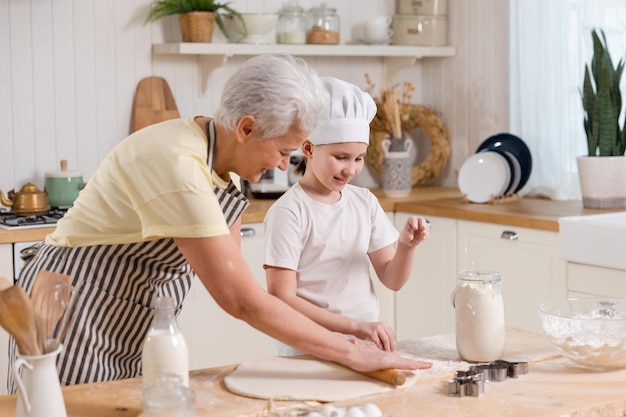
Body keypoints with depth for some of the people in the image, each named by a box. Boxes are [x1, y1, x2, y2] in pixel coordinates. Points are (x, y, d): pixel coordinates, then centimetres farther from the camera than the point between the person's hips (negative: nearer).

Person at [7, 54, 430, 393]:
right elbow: (243, 301, -29)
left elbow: (234, 285, 1)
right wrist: (352, 354, -23)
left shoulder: (224, 161, -1)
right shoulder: (178, 165, -28)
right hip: (75, 318, -8)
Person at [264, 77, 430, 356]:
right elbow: (281, 299, -14)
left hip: (365, 347, 4)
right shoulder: (289, 211, -10)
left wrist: (406, 246, -11)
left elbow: (392, 280, 10)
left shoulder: (365, 201, 7)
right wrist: (356, 326, -21)